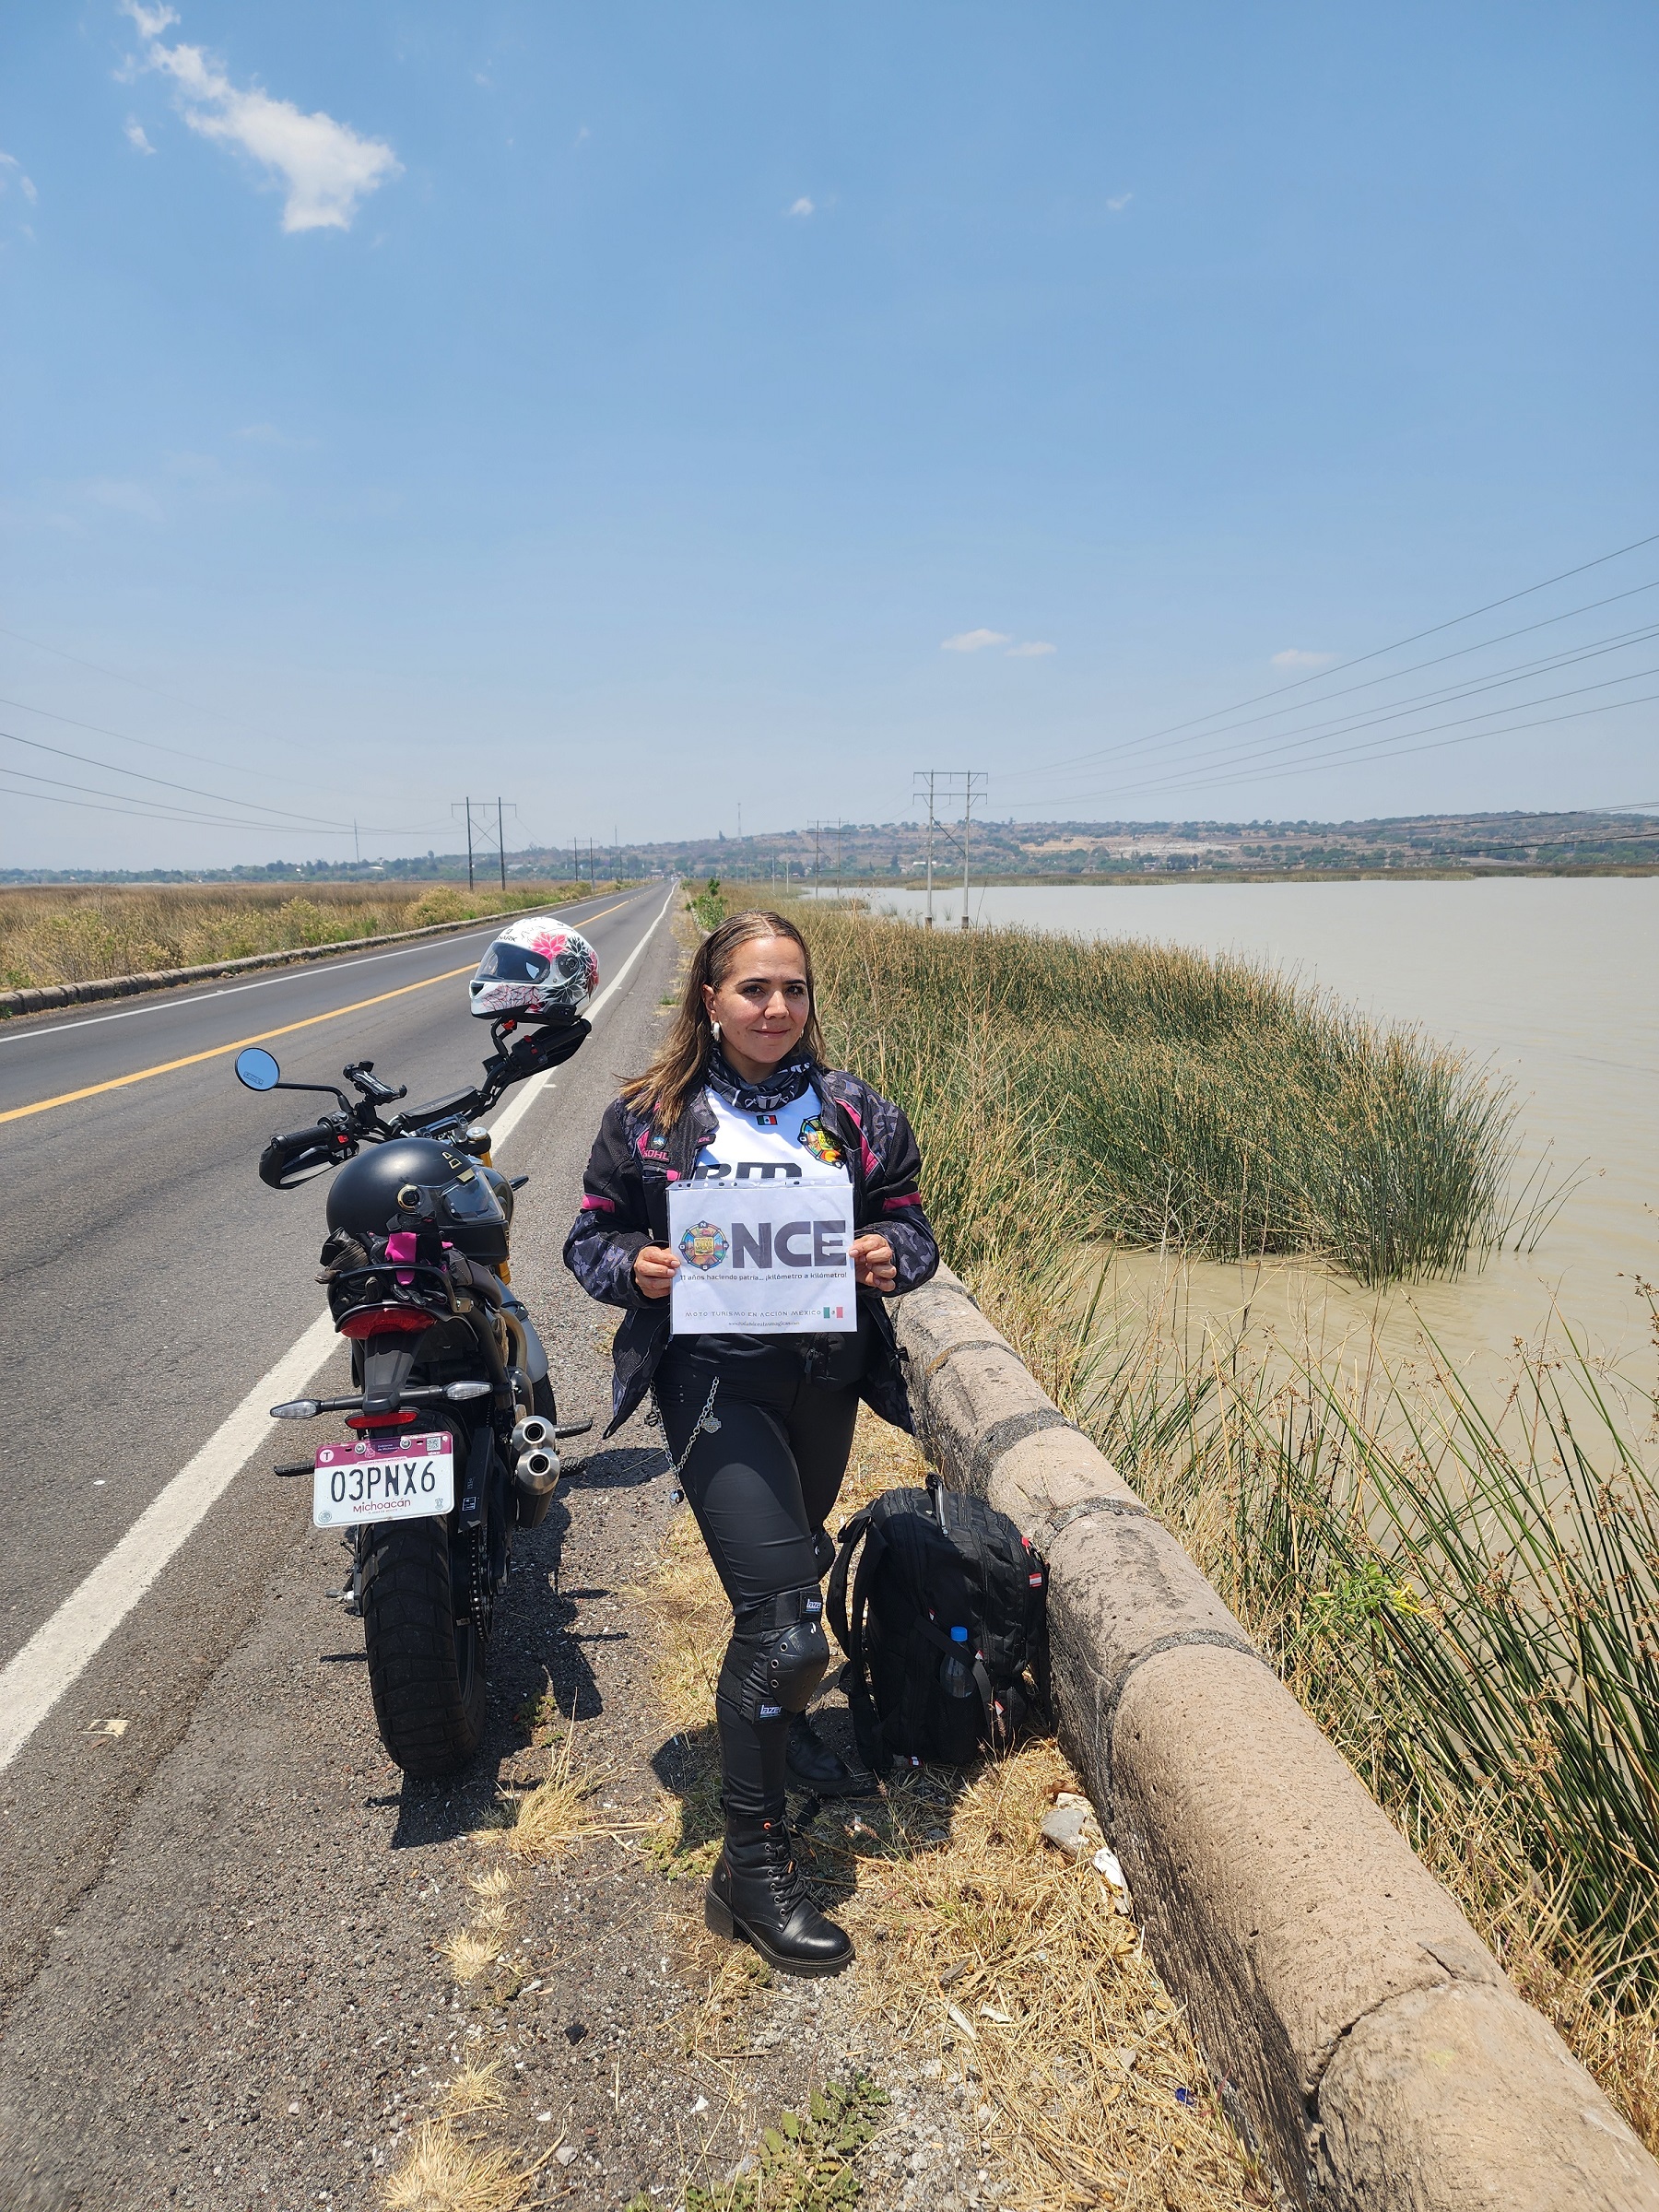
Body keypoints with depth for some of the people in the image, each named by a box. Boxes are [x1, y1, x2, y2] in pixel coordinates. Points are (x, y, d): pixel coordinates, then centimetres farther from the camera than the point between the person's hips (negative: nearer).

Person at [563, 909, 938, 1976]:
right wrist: (634, 1266, -18)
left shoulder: (855, 1112, 2)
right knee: (784, 1618, -13)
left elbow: (910, 1216, 9)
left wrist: (891, 1253, -14)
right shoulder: (649, 1117, -3)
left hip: (826, 1376, 5)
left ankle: (778, 1724, 56)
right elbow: (591, 1235, 4)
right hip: (715, 1379, -4)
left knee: (790, 1570, 27)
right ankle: (753, 1865, 6)